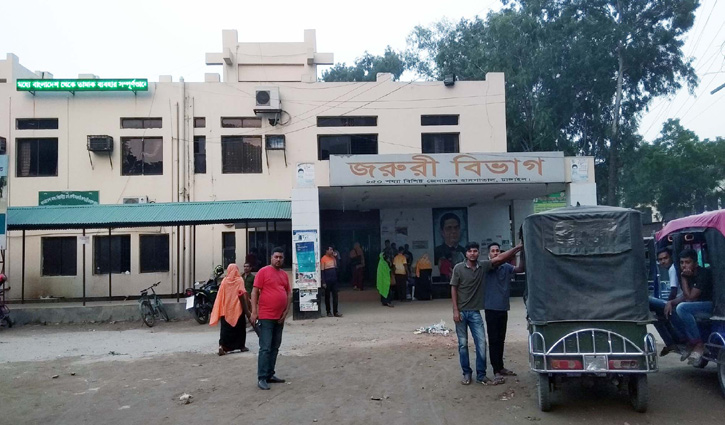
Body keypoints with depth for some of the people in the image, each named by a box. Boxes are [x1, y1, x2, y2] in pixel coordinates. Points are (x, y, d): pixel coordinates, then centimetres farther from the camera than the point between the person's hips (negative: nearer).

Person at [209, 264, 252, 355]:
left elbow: (220, 296, 1)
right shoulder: (239, 280, -6)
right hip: (237, 308, -2)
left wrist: (222, 308, 9)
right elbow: (242, 295, -11)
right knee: (240, 326, 12)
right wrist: (246, 309, -6)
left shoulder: (224, 281, 1)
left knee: (226, 328, 6)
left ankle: (222, 346, -10)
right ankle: (242, 346, 18)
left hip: (226, 309, 2)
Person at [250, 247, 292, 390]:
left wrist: (286, 311, 5)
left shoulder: (284, 274, 12)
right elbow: (254, 292, -8)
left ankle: (270, 375, 19)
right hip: (266, 317, -6)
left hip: (279, 317, 7)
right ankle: (261, 378, -3)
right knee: (265, 348, -7)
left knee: (275, 348, 11)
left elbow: (289, 294, 16)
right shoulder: (263, 271, -6)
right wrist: (254, 311, -13)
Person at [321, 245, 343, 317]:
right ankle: (328, 312, 12)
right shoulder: (323, 259, -7)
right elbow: (322, 271, -8)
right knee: (327, 296, 5)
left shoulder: (333, 257, 11)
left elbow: (337, 267, 8)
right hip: (327, 280, -5)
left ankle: (335, 312, 4)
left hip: (334, 279, 5)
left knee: (335, 295, 2)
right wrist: (323, 282, -12)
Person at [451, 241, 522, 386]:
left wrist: (518, 247, -19)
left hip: (475, 312, 2)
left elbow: (499, 258, -9)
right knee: (463, 344, 6)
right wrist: (455, 310, -9)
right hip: (461, 311, -2)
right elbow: (453, 289, -4)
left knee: (481, 344, 0)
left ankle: (481, 375, 10)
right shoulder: (458, 268, -6)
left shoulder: (483, 266, -1)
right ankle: (466, 373, 18)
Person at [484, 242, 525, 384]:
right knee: (493, 340, -1)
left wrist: (522, 253, -28)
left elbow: (520, 269, -11)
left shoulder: (506, 267, 3)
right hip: (491, 308, -5)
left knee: (501, 340, 15)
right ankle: (496, 371, 4)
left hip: (503, 308, 5)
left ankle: (500, 367, 27)